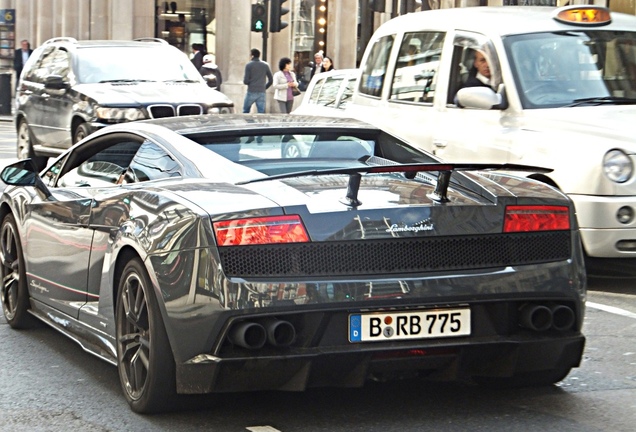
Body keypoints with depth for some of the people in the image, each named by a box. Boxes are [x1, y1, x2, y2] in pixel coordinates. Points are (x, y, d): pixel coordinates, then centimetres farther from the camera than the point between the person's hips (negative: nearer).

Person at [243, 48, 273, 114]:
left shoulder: (249, 65, -4)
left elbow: (246, 81, -7)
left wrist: (244, 77, 14)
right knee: (261, 113, 1)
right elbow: (271, 80, 8)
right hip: (261, 93, 3)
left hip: (251, 92, -3)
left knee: (245, 111, 9)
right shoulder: (265, 65, 7)